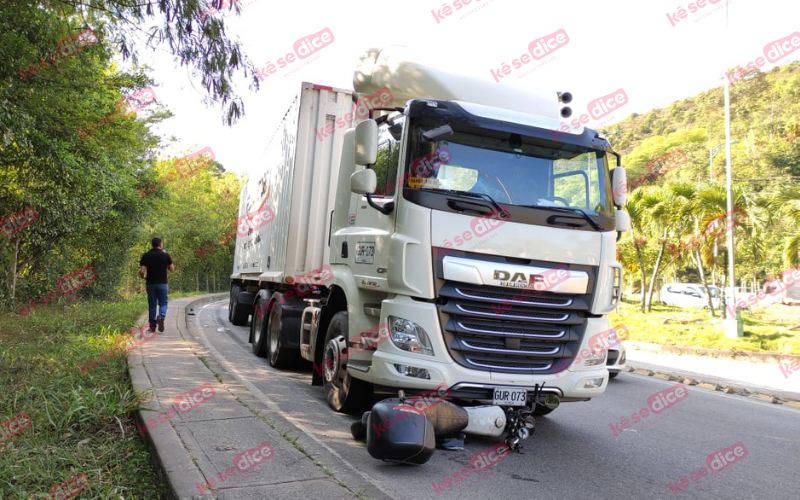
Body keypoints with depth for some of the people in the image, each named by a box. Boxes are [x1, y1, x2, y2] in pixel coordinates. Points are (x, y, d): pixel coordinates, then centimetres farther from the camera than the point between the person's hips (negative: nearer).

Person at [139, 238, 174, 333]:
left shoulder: (146, 256, -1)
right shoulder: (165, 255, -4)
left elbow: (141, 271, -6)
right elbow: (172, 269, 4)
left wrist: (143, 277, 14)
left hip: (150, 283, 2)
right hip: (162, 283, -2)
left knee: (152, 305, 12)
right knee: (163, 303, 9)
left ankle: (152, 326, 13)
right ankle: (161, 317, -20)